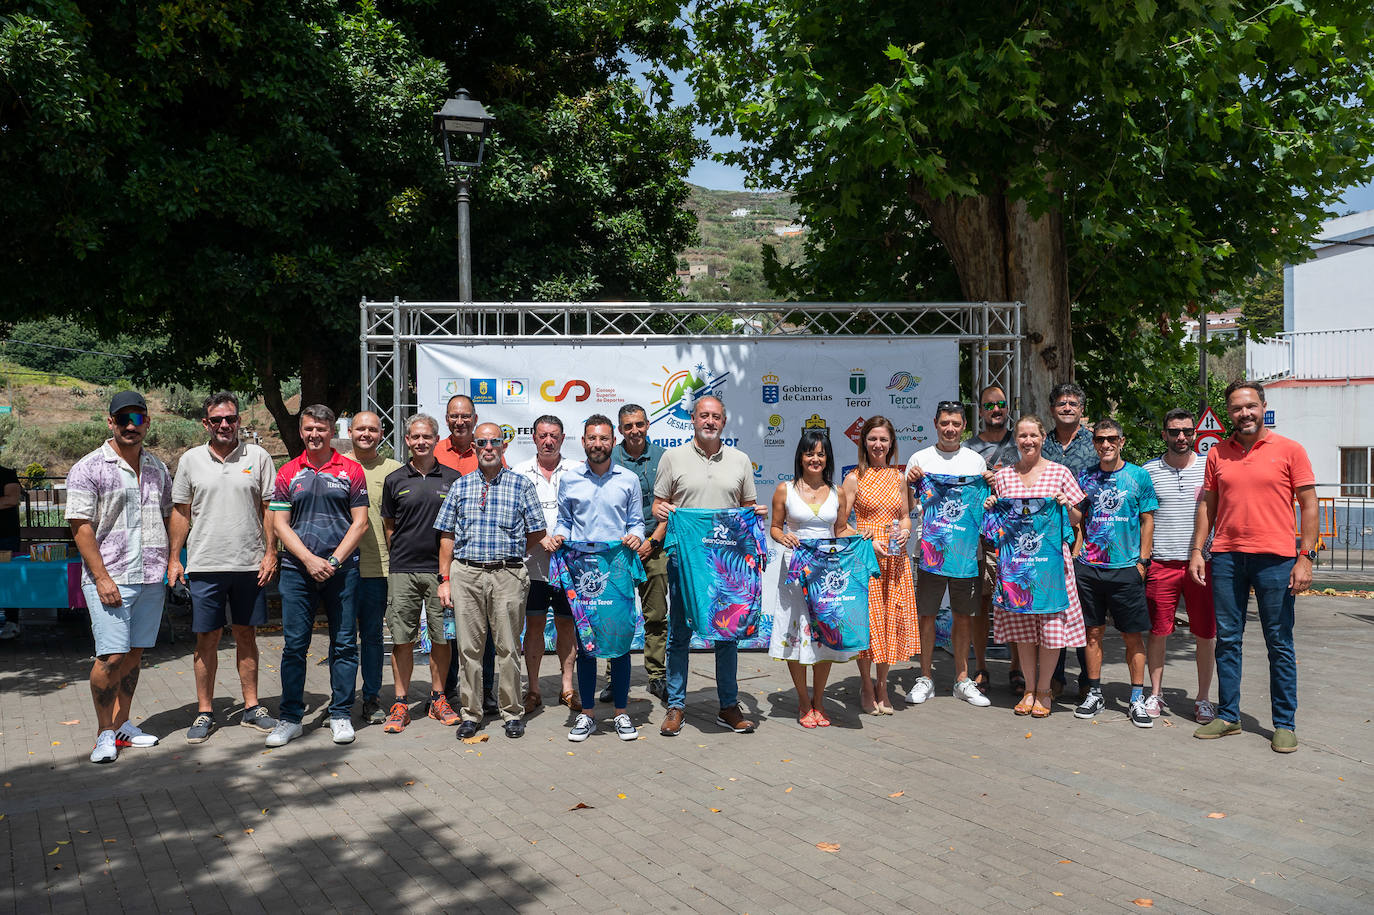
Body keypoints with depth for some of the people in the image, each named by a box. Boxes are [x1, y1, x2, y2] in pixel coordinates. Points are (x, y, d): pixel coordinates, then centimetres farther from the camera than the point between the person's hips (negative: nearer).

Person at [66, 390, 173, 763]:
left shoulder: (158, 469, 12)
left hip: (151, 579, 5)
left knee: (133, 655, 10)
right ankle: (104, 733, 10)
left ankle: (122, 724, 22)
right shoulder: (89, 468, -4)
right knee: (111, 658, -7)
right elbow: (81, 527, -8)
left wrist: (170, 562, 11)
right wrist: (102, 577, -14)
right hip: (110, 579, -5)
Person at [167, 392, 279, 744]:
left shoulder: (258, 457, 3)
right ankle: (205, 712, 15)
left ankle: (251, 707, 19)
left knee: (246, 635, 9)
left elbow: (270, 508, 4)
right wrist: (173, 558, 4)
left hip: (250, 564, 0)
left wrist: (270, 552, -3)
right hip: (205, 565, 0)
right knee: (207, 638, 4)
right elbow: (180, 512, 9)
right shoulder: (191, 460, 5)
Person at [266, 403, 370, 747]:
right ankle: (290, 718, 14)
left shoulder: (351, 470, 5)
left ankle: (341, 715, 14)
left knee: (344, 644, 4)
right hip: (297, 569, 1)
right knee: (293, 645, 3)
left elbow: (360, 523, 2)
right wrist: (309, 559, -8)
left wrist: (334, 560, -8)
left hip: (342, 569, -1)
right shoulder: (288, 473, 9)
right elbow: (281, 524, 5)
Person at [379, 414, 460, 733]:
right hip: (402, 571, 0)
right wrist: (400, 556, 5)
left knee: (441, 637, 5)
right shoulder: (394, 480, 7)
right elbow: (388, 525, 13)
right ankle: (400, 704, 12)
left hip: (440, 568, 0)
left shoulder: (452, 478, 6)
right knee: (402, 639, 3)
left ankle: (438, 699, 18)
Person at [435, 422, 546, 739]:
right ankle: (470, 714, 17)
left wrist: (509, 554, 9)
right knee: (469, 647, 5)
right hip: (465, 573, 2)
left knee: (508, 647, 3)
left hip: (508, 574, -2)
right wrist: (444, 578, 5)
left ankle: (512, 713, 16)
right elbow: (447, 536, 10)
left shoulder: (521, 485, 5)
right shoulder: (460, 487, 11)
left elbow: (537, 532, 8)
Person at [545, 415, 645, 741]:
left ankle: (621, 713, 13)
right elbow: (564, 521, 16)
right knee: (584, 641, 4)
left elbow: (637, 522, 11)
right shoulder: (569, 479, 11)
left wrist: (635, 536, -10)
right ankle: (586, 714, 14)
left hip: (619, 569, 0)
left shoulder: (629, 480, 9)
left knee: (621, 639, 1)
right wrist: (556, 537, -4)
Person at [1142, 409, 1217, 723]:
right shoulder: (1149, 471, 6)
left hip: (1202, 563, 0)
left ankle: (1203, 698, 17)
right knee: (1157, 631, 4)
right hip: (1160, 563, 0)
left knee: (1206, 633, 4)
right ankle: (1155, 694, 17)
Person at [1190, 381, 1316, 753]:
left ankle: (1285, 724, 15)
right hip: (1226, 558, 3)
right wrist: (1197, 550, 5)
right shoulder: (1217, 454, 10)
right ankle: (1228, 717, 17)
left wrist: (1305, 557, -8)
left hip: (1275, 559, -3)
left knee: (1279, 644, 4)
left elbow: (1308, 506, -1)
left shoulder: (1289, 450, 0)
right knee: (1227, 639, 7)